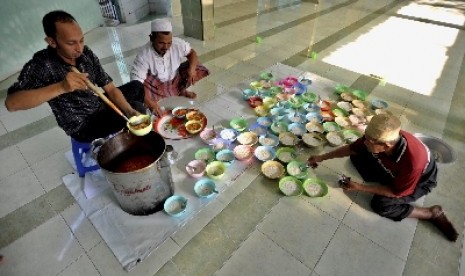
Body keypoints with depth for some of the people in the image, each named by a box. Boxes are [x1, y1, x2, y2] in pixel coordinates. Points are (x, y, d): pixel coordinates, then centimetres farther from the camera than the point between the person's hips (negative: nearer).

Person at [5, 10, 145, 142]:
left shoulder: (86, 53, -8)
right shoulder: (41, 65, -22)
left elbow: (111, 89, -9)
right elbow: (11, 103, -31)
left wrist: (130, 112, -26)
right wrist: (61, 87, -44)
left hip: (99, 108, 6)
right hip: (82, 126, -6)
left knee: (136, 87, 7)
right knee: (138, 107, -20)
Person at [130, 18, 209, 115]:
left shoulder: (177, 43, -22)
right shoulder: (143, 55, -30)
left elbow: (191, 52, -4)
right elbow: (136, 83, -33)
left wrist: (192, 69, -26)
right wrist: (150, 103, -47)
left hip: (175, 79, 4)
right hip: (155, 85, -3)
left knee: (200, 70, -13)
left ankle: (182, 90, 8)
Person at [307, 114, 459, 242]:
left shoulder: (412, 162, -44)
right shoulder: (377, 137, -30)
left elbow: (396, 192, -27)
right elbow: (351, 148, -11)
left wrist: (359, 187, -27)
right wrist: (321, 157, -12)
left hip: (420, 181, -5)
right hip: (392, 171, 5)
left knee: (380, 204, -23)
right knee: (356, 156, -7)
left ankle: (433, 213, -3)